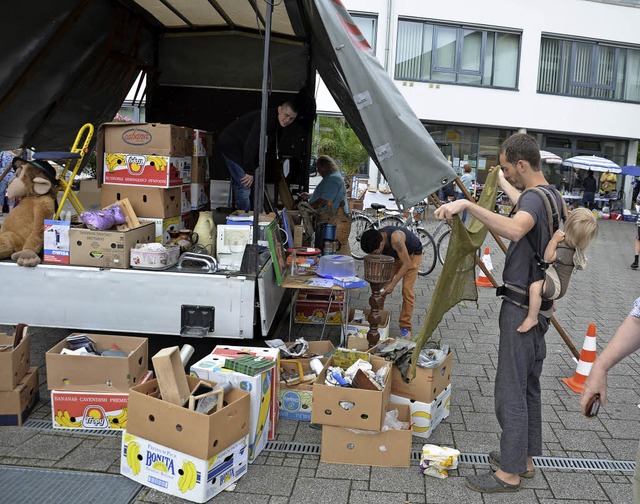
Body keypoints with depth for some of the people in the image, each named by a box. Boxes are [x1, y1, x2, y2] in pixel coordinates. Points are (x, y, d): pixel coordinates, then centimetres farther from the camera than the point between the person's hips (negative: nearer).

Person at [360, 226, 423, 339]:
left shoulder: (395, 238, -44)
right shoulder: (376, 239, -25)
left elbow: (407, 263, -36)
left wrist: (392, 284, -34)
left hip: (412, 254, -6)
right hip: (395, 255, 6)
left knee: (407, 290, -14)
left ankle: (405, 327, -7)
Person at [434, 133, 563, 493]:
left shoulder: (534, 198, -20)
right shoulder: (553, 197, 12)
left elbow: (515, 230, -44)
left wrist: (468, 205, -44)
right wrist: (503, 183, 49)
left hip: (521, 307, -10)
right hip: (540, 305, 10)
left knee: (511, 391, -2)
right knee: (529, 386, 18)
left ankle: (510, 473, 7)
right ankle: (526, 457, 30)